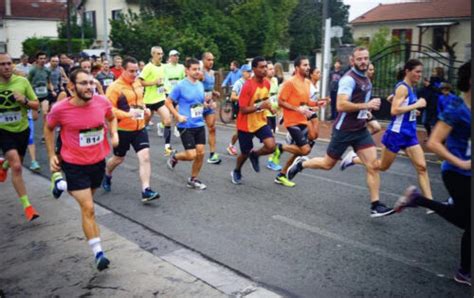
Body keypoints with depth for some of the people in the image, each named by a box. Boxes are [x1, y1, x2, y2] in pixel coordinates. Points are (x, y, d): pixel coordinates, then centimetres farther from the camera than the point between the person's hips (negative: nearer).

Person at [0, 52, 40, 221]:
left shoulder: (22, 81, -10)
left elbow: (36, 105, -4)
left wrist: (25, 101, -23)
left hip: (22, 130, 3)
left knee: (16, 163, 23)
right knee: (16, 167, -18)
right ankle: (26, 205, -10)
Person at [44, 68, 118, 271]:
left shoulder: (102, 102, -12)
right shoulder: (60, 109, -19)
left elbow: (111, 118, 11)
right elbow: (48, 128, 3)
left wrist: (114, 134, -7)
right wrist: (52, 155, -1)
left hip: (99, 161, 4)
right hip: (74, 165, -4)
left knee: (88, 203, 26)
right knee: (88, 208, -11)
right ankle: (98, 253, -3)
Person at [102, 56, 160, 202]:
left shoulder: (138, 83, 5)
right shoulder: (114, 87, -16)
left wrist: (145, 109, 2)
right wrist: (128, 114, -31)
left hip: (139, 127, 5)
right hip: (122, 129, -4)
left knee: (145, 157, -8)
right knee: (119, 158, 15)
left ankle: (146, 190, -6)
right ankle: (107, 175, 47)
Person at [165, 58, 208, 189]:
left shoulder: (201, 85, 7)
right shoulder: (180, 86, -11)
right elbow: (168, 102, -5)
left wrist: (206, 105, 2)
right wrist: (178, 116, -14)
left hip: (199, 125, 6)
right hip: (186, 126, -6)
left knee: (201, 153, 3)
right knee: (191, 155, -8)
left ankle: (193, 180, 20)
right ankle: (174, 157, 25)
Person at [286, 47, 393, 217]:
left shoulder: (366, 80, 13)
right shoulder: (349, 79, -17)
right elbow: (341, 105, -29)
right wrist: (367, 105, -28)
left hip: (361, 130, 7)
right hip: (344, 130, -7)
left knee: (373, 165, -5)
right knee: (327, 164, 8)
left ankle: (375, 206, -1)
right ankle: (301, 163, 36)